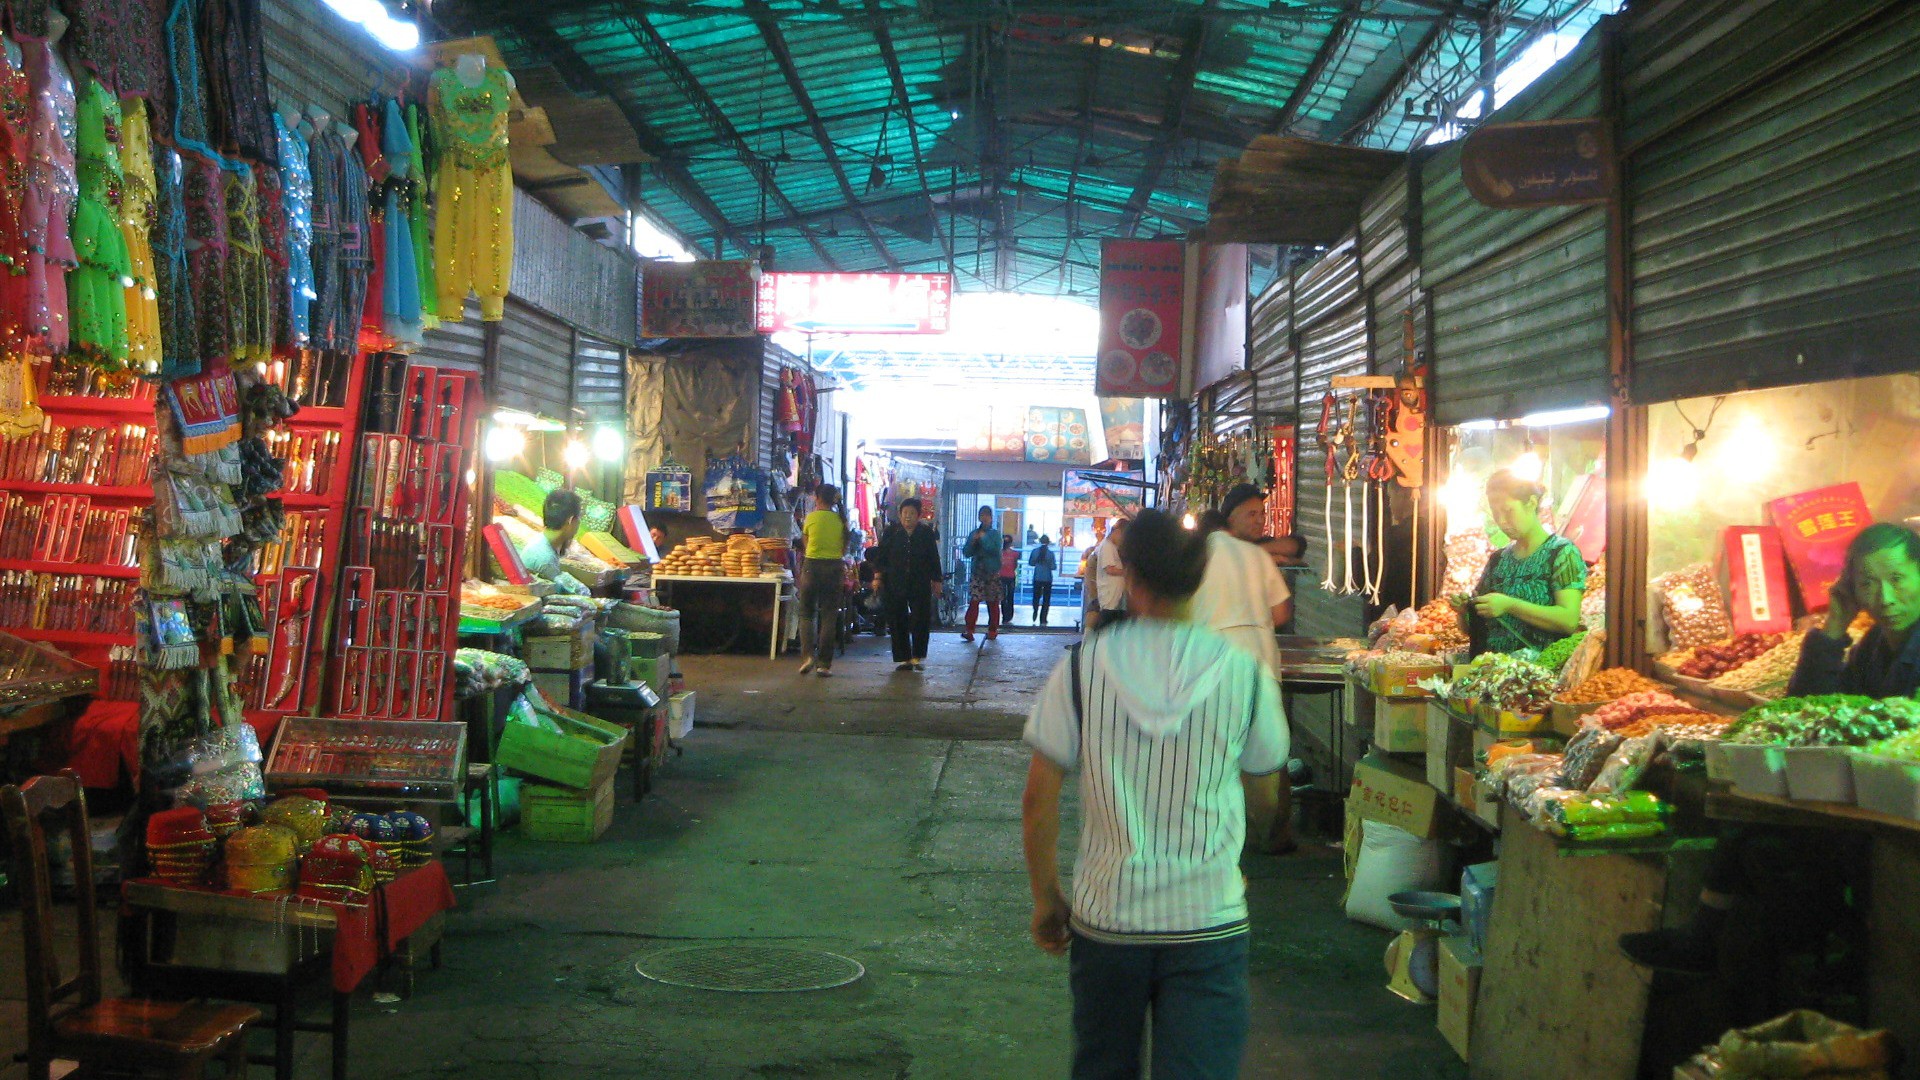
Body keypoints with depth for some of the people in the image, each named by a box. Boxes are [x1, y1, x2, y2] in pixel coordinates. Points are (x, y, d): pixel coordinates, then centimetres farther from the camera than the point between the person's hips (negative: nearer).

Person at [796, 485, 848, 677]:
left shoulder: (811, 518, -4)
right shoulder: (841, 520, 3)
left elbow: (806, 539, 11)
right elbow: (844, 550, 8)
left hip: (812, 567, -2)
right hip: (835, 568, 2)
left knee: (806, 613, 13)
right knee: (829, 616, 6)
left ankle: (809, 654, -5)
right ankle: (825, 664, 3)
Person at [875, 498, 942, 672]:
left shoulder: (927, 533, 6)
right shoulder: (891, 532, 4)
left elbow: (934, 560, 10)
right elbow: (881, 556, 5)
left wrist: (936, 582, 8)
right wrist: (878, 577, -3)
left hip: (920, 585, 0)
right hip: (894, 585, 0)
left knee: (921, 620, -6)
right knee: (898, 622, 1)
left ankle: (918, 656, 8)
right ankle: (903, 659, 8)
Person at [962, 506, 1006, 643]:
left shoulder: (995, 534, 3)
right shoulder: (973, 534, 11)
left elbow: (996, 550, -13)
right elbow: (966, 553, 7)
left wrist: (984, 538, -12)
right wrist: (973, 541, -8)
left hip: (992, 572, -1)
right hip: (976, 572, 1)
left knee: (993, 603, 4)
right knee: (973, 602, -11)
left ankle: (992, 631, 13)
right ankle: (970, 631, -15)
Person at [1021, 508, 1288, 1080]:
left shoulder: (1082, 666, -7)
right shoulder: (1243, 672, -6)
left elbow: (1040, 801, -6)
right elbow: (1264, 800, 5)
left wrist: (1046, 898, 7)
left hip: (1105, 916, 1)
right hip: (1210, 922, -1)